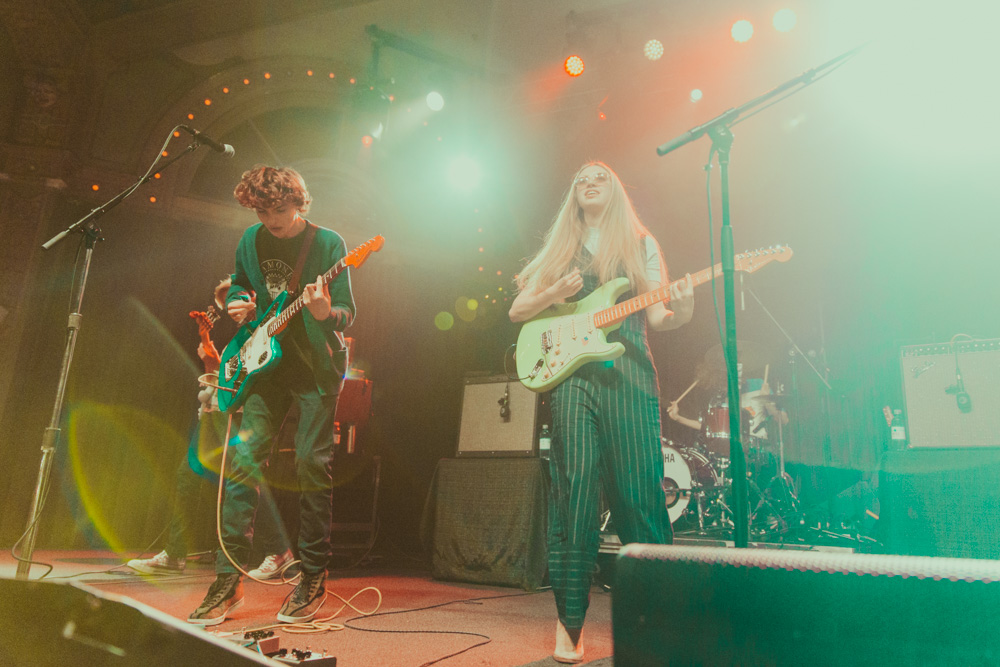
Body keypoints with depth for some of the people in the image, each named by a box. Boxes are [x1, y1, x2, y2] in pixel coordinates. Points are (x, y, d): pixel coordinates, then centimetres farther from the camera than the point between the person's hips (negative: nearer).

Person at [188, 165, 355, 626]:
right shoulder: (250, 241, 8)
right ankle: (228, 579, 9)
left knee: (312, 464, -4)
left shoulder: (328, 243, -6)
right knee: (243, 458, -2)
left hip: (316, 367, -4)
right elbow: (238, 285, 24)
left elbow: (348, 312, -8)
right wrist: (237, 303, 1)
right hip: (265, 364, 4)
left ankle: (313, 580, 10)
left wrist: (325, 314, -30)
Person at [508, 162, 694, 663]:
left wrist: (681, 312, -15)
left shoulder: (640, 243, 16)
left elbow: (656, 318, 7)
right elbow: (517, 310, 15)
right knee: (574, 498, -2)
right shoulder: (559, 249, 19)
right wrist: (554, 293, -4)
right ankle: (569, 622, 8)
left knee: (638, 496, -4)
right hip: (570, 375, 1)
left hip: (628, 376, -1)